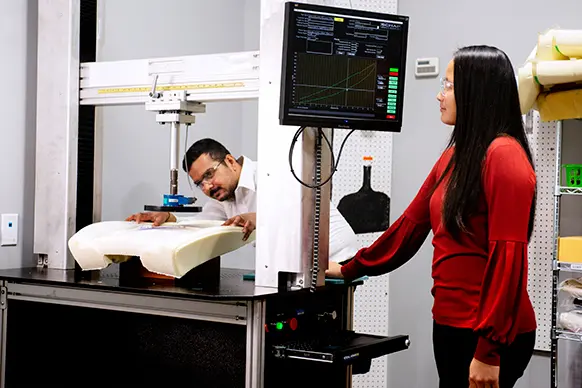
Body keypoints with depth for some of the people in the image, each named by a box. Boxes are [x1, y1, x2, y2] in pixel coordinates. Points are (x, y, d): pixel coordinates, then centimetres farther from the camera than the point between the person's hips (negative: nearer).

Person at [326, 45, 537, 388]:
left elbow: (508, 256, -20)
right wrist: (351, 269, 24)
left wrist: (489, 350, -21)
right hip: (450, 322, 8)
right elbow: (410, 223, 20)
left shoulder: (503, 154, -15)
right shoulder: (454, 156, 12)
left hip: (490, 335, -8)